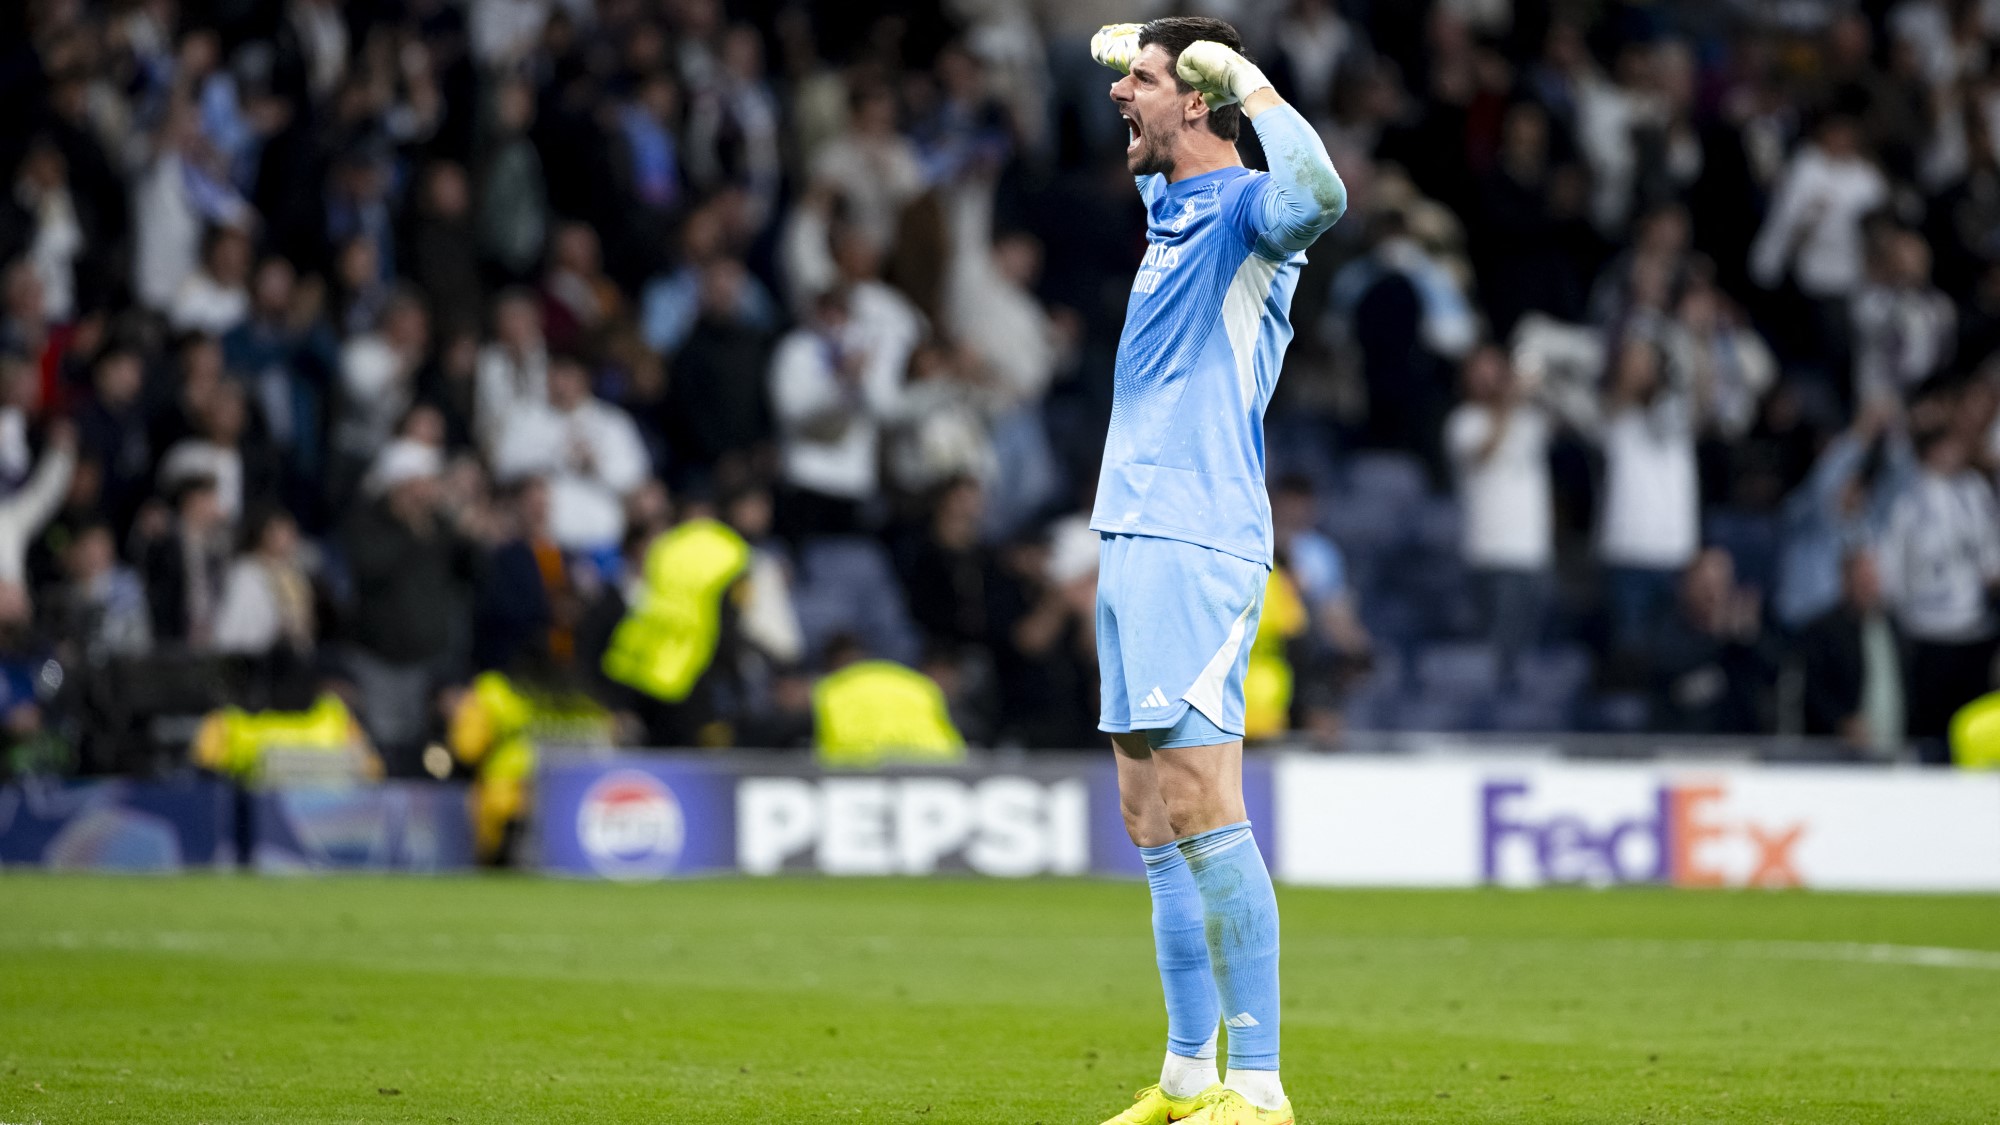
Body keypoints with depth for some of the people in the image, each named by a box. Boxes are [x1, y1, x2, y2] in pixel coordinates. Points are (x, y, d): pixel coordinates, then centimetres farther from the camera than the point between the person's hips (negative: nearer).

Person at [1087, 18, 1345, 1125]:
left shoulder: (1246, 208, -10)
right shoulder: (1172, 205, 17)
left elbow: (1317, 195, -35)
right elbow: (1155, 143, 43)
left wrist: (1250, 80, -24)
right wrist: (1129, 52, 34)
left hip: (1195, 547, -10)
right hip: (1134, 540, 10)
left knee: (1204, 818, -14)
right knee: (1153, 829, 11)